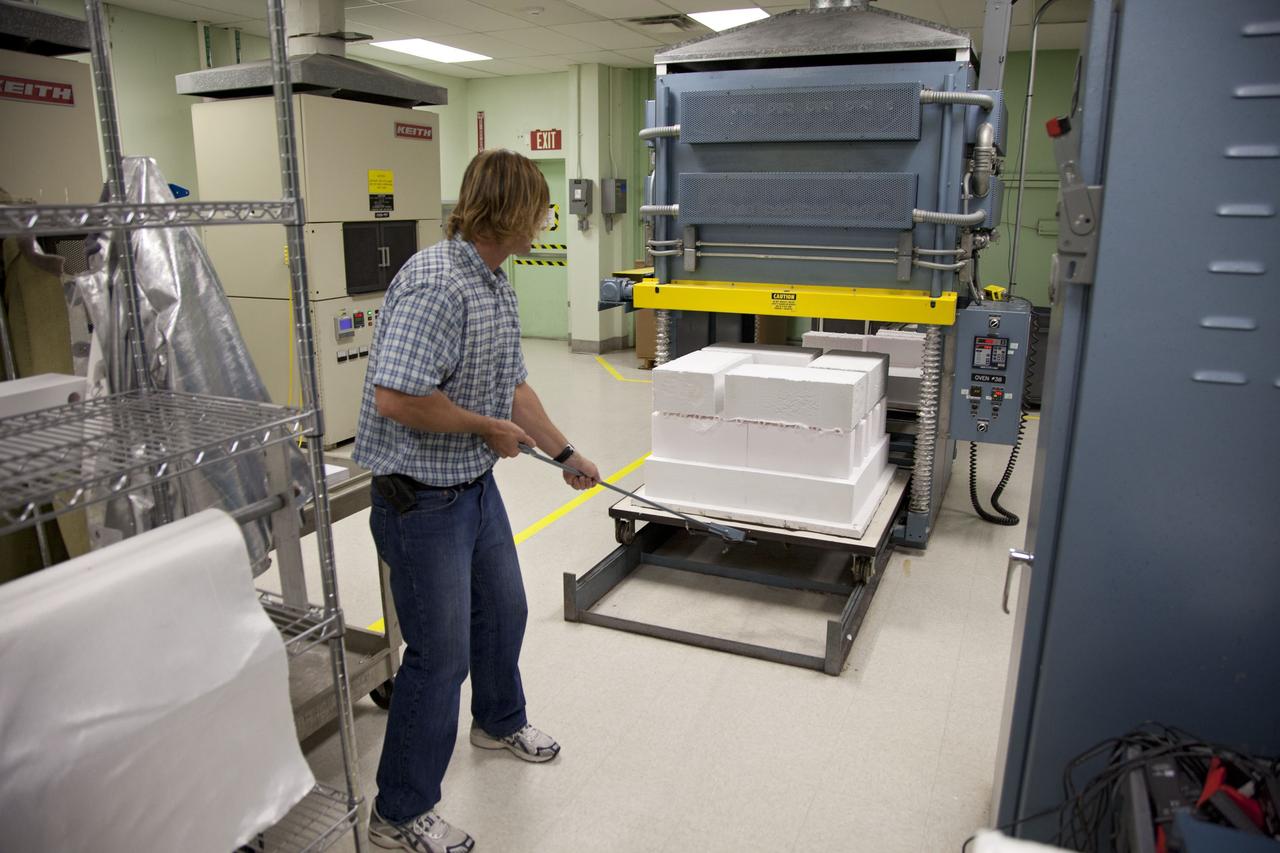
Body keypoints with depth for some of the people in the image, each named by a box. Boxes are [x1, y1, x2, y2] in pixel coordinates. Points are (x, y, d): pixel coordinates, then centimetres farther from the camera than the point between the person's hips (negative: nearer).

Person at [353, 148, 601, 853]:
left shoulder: (498, 287, 7)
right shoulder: (435, 283, -25)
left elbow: (512, 386, 16)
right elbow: (396, 399, -33)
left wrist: (565, 453, 21)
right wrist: (488, 427, -19)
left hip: (476, 486, 10)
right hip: (423, 500, -10)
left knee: (503, 609, 25)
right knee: (441, 654, 1)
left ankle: (499, 721, 53)